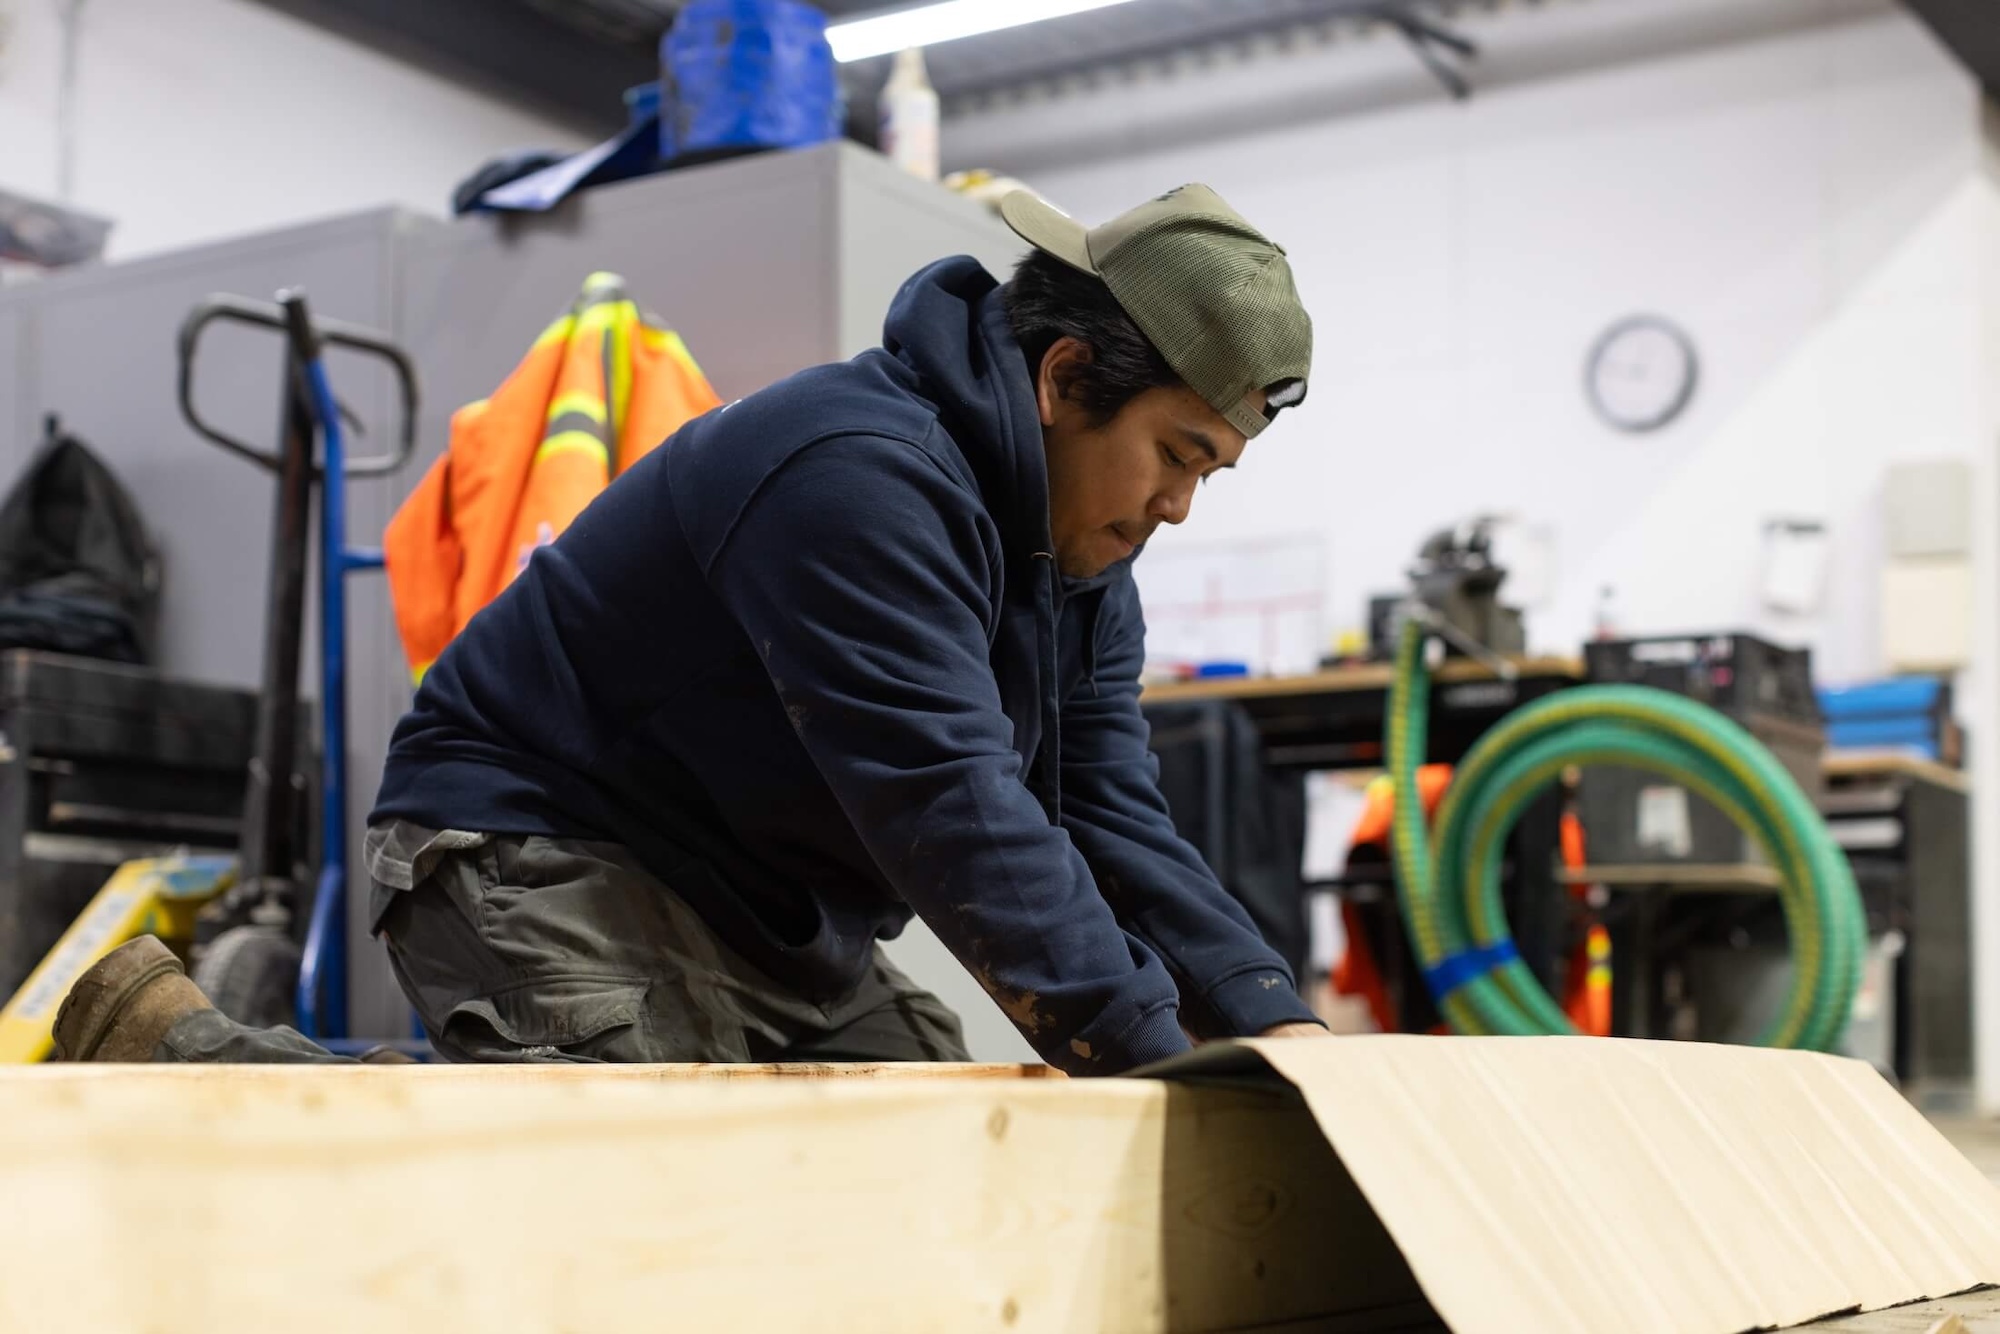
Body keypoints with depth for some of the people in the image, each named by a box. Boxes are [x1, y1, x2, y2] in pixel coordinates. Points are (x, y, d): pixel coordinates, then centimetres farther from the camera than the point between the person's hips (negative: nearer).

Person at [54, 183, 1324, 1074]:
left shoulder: (1084, 563, 6)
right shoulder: (858, 474, -27)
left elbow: (1112, 817, 0)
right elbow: (951, 812, -34)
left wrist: (1268, 1017, -14)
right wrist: (1158, 1063, -34)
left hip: (769, 913, 10)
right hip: (545, 853, -10)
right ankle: (180, 1051, -11)